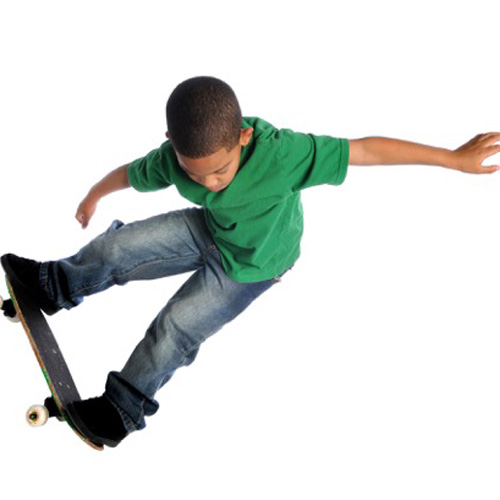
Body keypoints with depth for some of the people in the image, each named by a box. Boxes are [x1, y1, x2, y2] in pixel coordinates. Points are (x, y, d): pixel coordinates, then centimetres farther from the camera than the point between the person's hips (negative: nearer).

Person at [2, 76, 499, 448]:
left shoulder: (279, 154, -42)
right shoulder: (173, 159, -25)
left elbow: (366, 149, -38)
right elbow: (128, 173, -3)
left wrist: (455, 157, -34)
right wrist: (92, 196, 17)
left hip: (250, 265, -4)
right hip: (209, 230, 4)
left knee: (174, 328, -6)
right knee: (116, 247, -1)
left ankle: (123, 409, 18)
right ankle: (56, 286, 31)